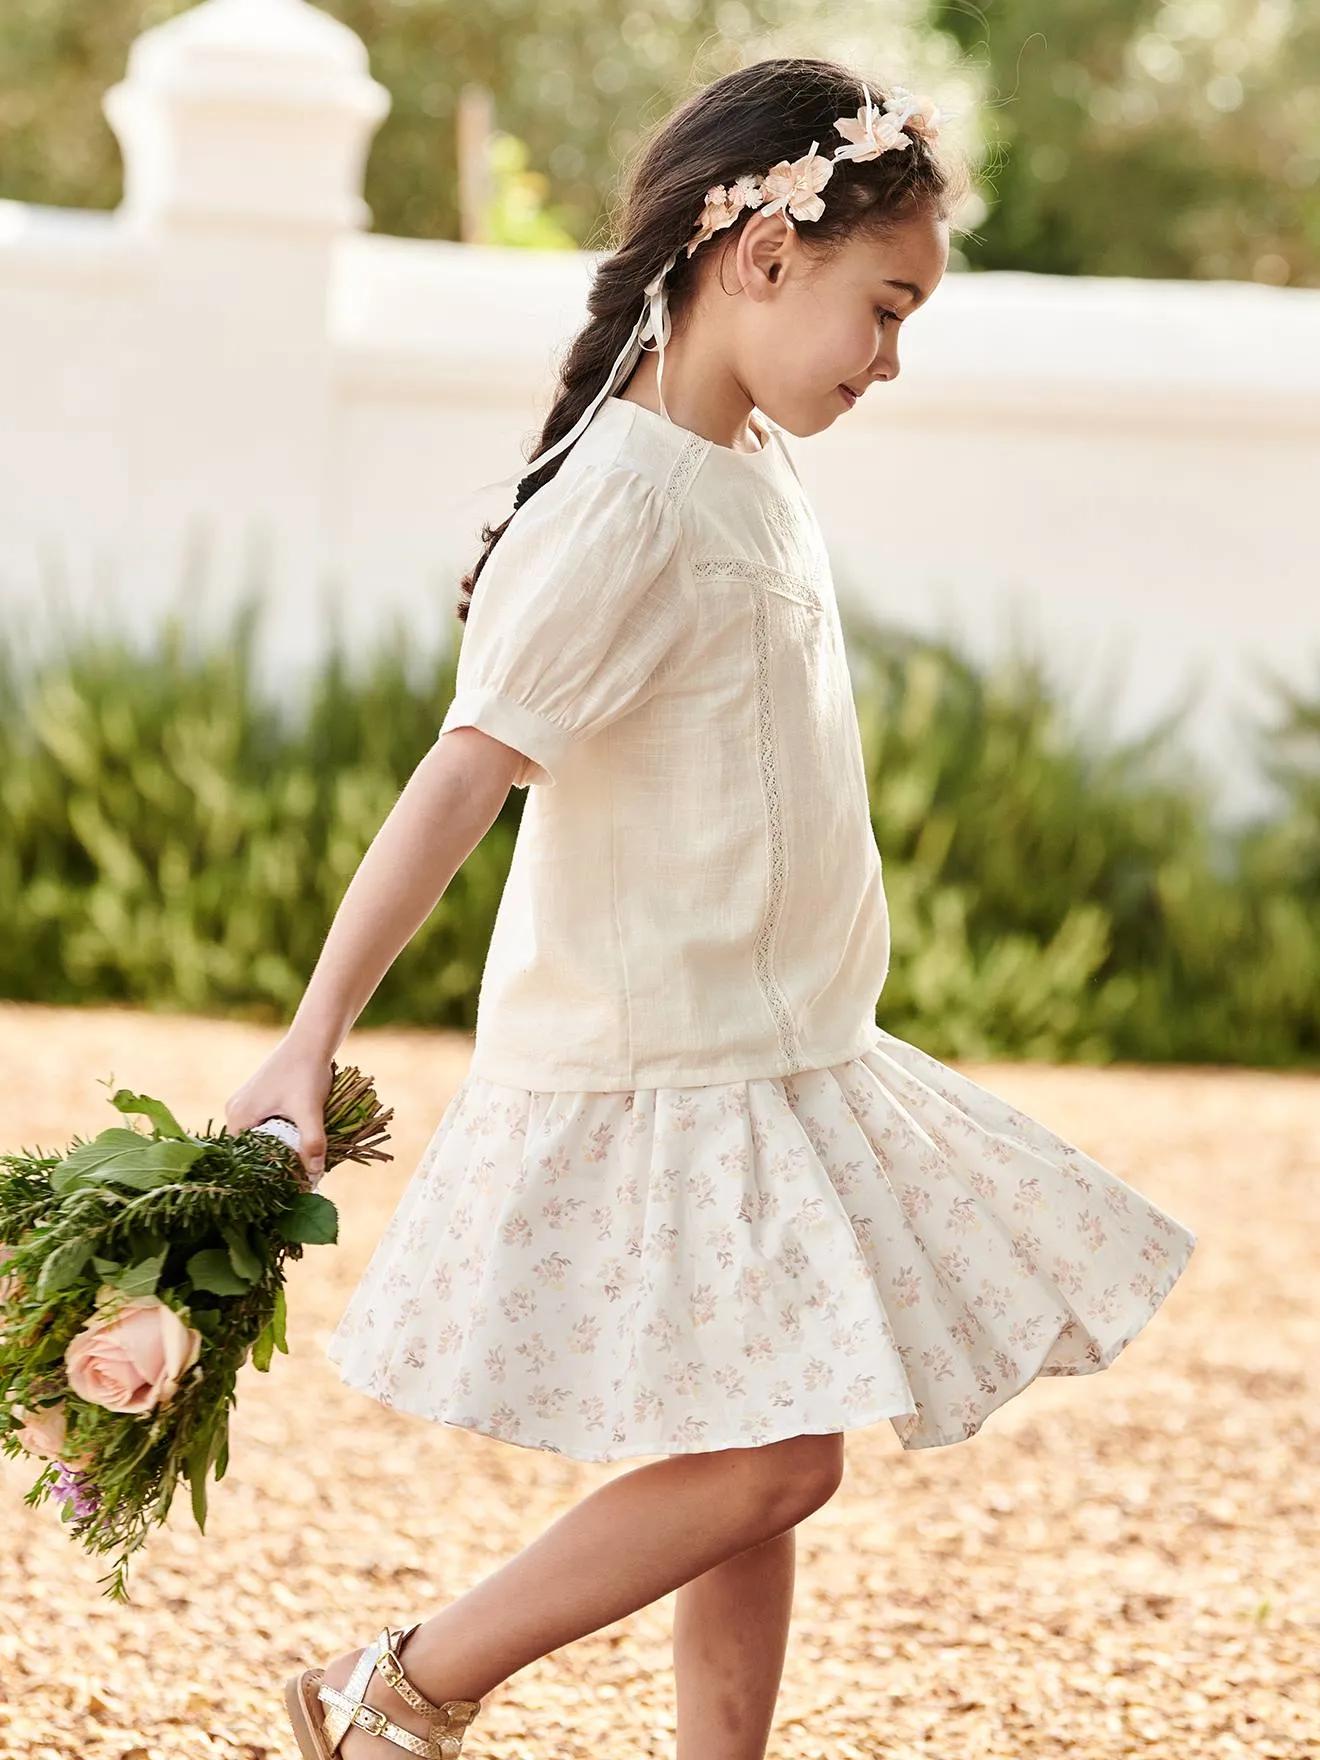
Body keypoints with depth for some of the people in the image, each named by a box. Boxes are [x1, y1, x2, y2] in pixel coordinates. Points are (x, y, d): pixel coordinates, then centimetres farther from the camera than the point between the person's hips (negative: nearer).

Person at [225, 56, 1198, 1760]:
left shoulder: (750, 471, 9)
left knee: (769, 1463, 10)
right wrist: (314, 1037, -30)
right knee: (766, 1460, -10)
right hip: (655, 1084, -9)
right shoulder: (629, 504, -19)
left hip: (774, 1061, 9)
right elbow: (464, 772, -26)